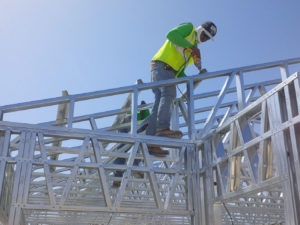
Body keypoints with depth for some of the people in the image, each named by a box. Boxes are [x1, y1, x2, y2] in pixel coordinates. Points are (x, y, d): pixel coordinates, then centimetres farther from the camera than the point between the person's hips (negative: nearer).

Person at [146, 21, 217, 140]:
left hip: (170, 72, 8)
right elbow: (171, 34, -9)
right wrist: (191, 46, -12)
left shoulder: (194, 52, 30)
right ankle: (163, 128, -44)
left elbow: (179, 72, 21)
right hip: (161, 66, -8)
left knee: (160, 103, -5)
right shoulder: (189, 28, 12)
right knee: (169, 94, -27)